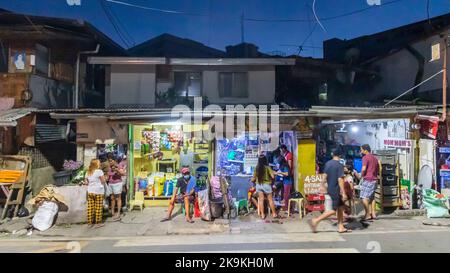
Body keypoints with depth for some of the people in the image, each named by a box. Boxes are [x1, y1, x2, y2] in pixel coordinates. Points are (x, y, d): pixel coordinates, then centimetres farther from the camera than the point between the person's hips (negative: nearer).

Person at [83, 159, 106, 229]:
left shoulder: (88, 172, 8)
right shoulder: (99, 171, -10)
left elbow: (86, 182, 10)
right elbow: (103, 181, -10)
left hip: (90, 192, 6)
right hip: (98, 192, -6)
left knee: (90, 207, 9)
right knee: (98, 207, 2)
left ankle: (90, 223, 16)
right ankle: (98, 223, 7)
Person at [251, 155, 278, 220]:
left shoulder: (256, 168, -4)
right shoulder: (267, 167, -12)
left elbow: (253, 179, -1)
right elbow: (272, 176, -15)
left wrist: (252, 180, 21)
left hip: (259, 185, 3)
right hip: (267, 185, -2)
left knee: (261, 200, 8)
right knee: (270, 199, 9)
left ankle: (262, 214, 12)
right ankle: (274, 213, 18)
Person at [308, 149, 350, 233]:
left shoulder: (327, 163, 5)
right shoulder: (340, 165, -16)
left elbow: (325, 176, 11)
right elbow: (340, 180, -20)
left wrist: (324, 186, 21)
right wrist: (343, 193, -18)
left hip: (330, 188, 8)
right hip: (336, 190, -8)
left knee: (341, 207, 16)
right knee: (334, 210, -1)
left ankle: (340, 227, 21)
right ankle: (315, 221, -5)